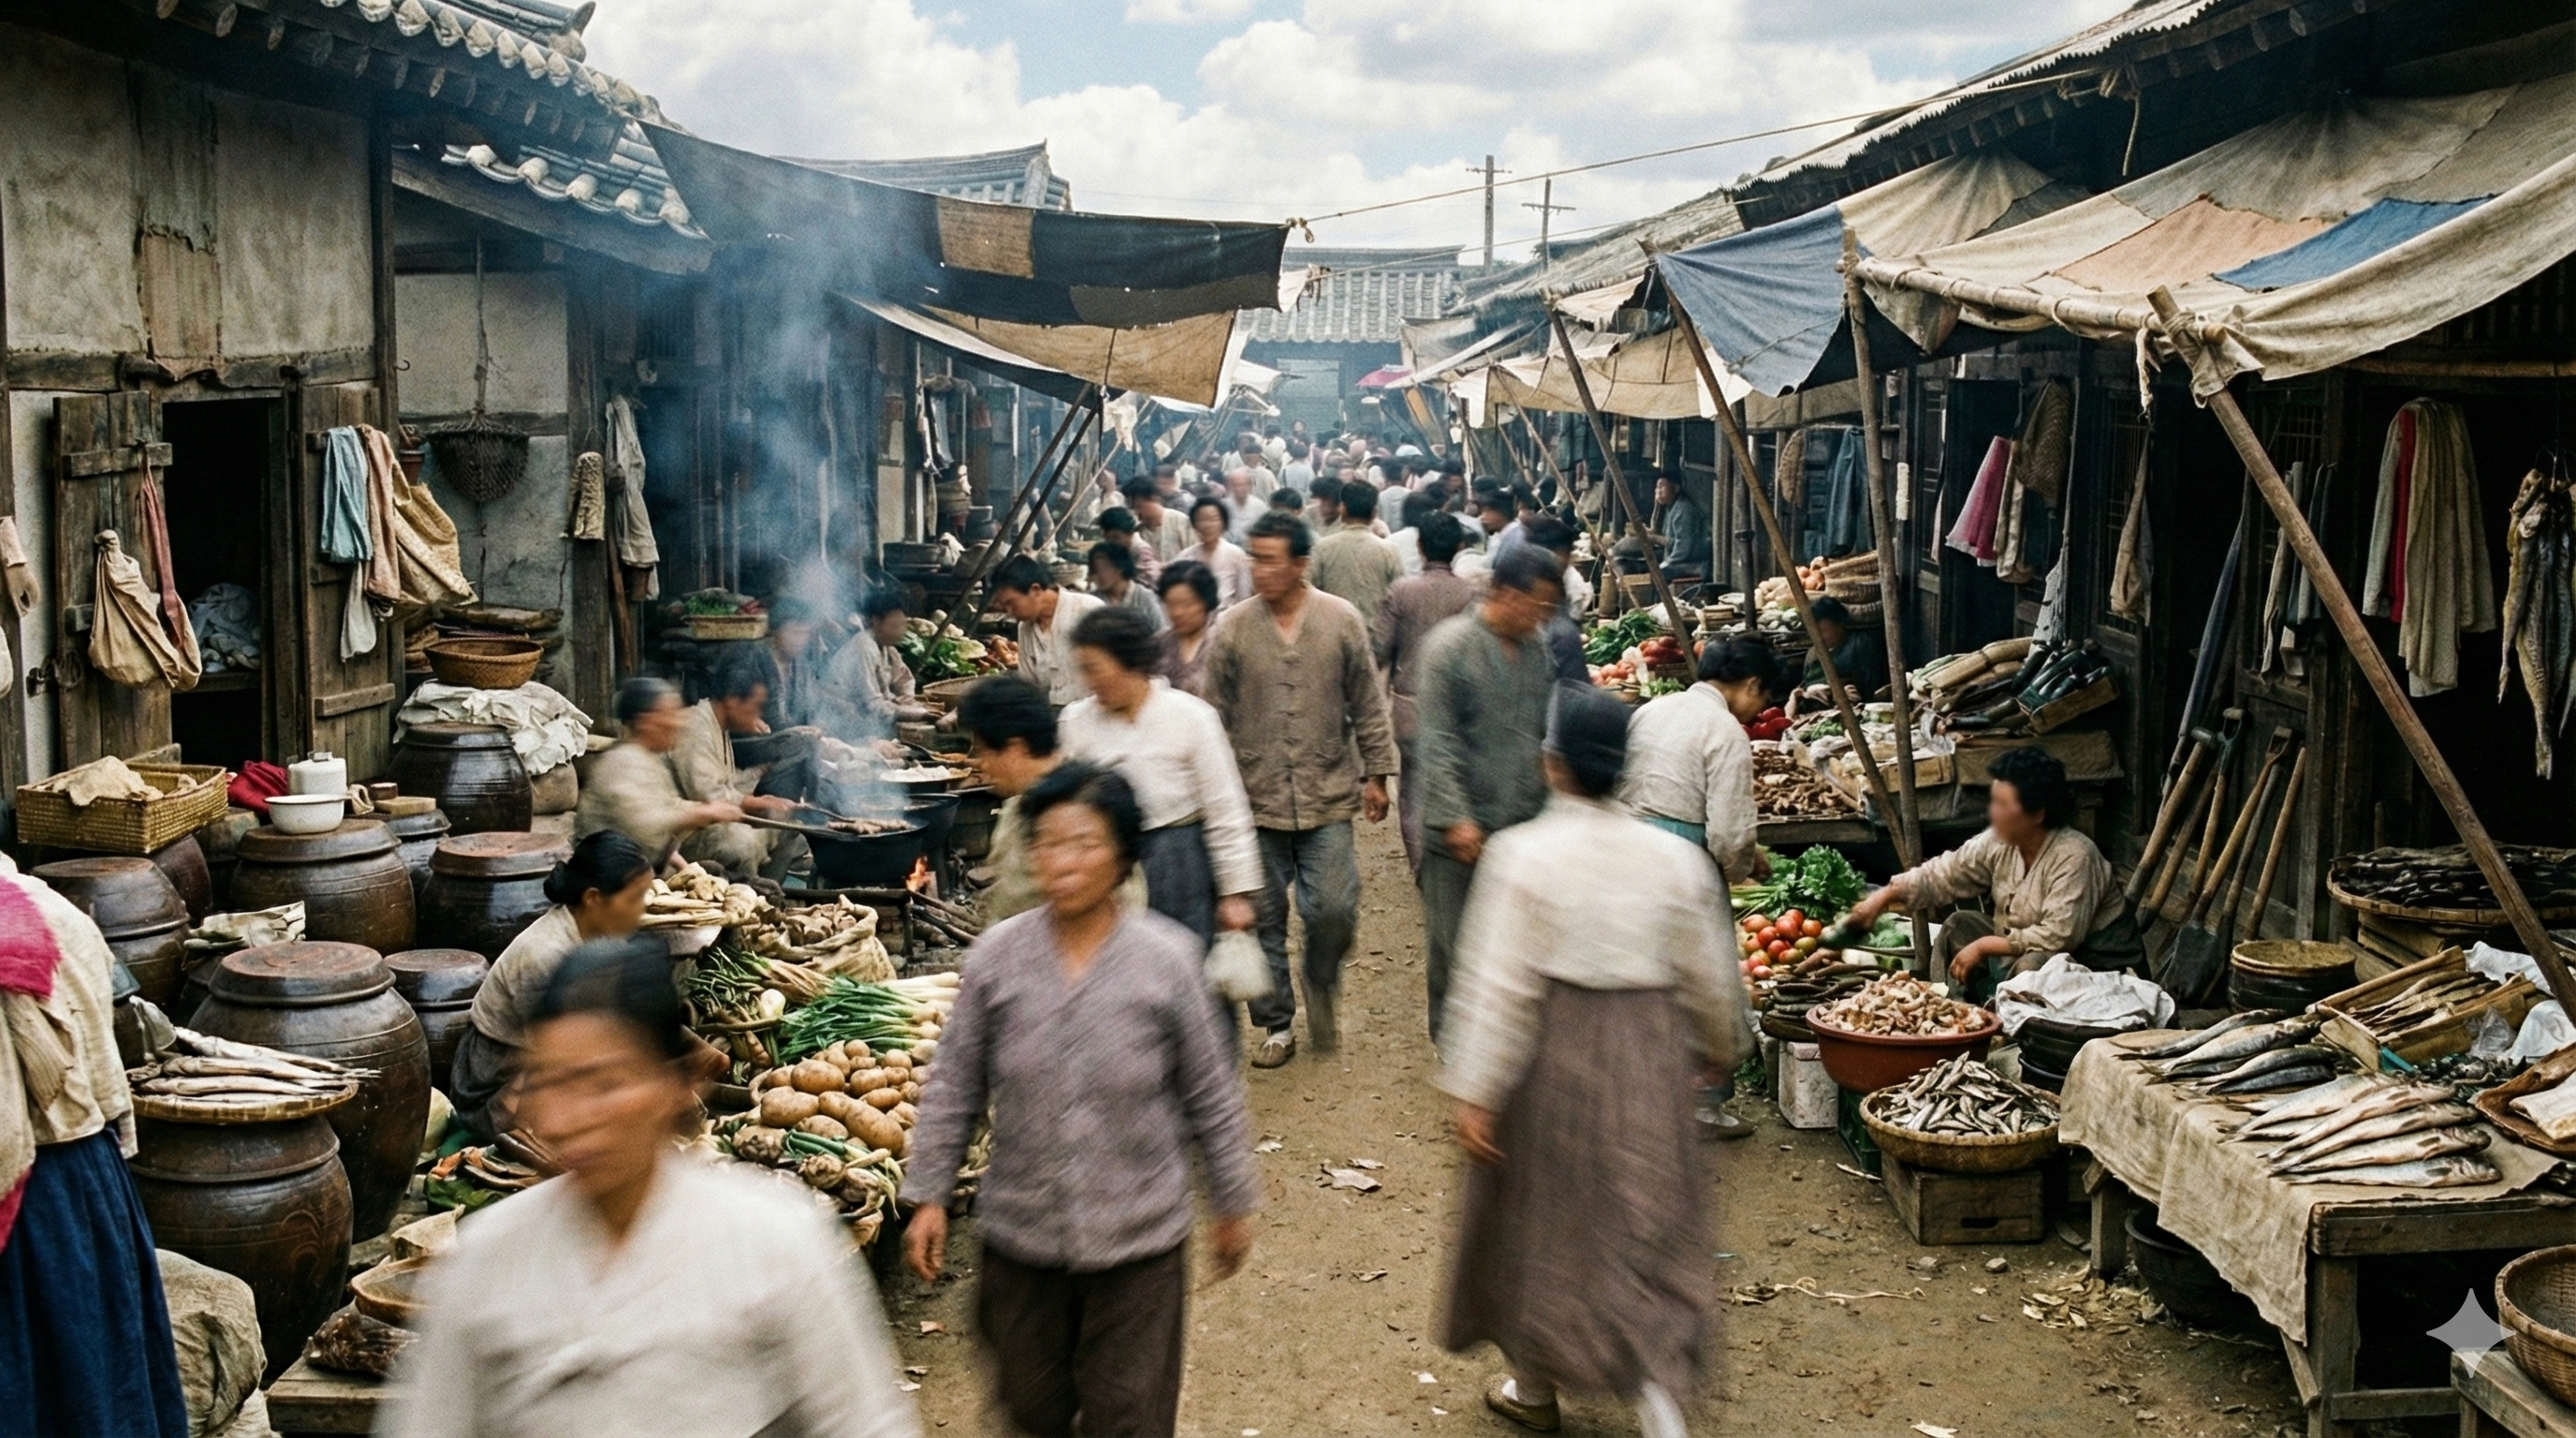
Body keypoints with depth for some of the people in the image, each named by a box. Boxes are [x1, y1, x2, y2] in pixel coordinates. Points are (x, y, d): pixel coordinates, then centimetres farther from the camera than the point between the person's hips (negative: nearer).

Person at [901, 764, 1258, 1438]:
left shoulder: (1165, 959, -13)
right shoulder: (997, 955, -9)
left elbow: (1210, 1096, -2)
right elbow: (954, 1086, 2)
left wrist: (1233, 1204, 6)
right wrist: (928, 1195, 3)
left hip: (1139, 1239, -2)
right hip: (1021, 1231, 2)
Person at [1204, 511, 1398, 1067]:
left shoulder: (1342, 621, -2)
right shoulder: (1231, 630, -3)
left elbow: (1368, 706, 5)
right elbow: (1216, 718, 2)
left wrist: (1375, 774, 5)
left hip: (1328, 796, 0)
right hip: (1256, 801, 1)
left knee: (1334, 909, -4)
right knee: (1264, 918, 7)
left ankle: (1320, 987, 27)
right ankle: (1277, 1025, 23)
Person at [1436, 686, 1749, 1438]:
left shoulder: (1524, 855, -15)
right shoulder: (1674, 858, -5)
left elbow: (1500, 986, -16)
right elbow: (1709, 979, 4)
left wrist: (1475, 1091, -11)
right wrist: (1722, 1047, 22)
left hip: (1553, 1061, -2)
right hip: (1648, 1062, 3)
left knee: (1539, 1216, 16)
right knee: (1646, 1221, 14)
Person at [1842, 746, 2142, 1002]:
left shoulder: (2074, 857, -28)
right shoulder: (1998, 843, -5)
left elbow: (2058, 937, -33)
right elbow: (1943, 875, 3)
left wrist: (1984, 946, -27)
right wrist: (1885, 896, -6)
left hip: (2092, 964, -8)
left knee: (2033, 965, -35)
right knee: (1959, 925, 0)